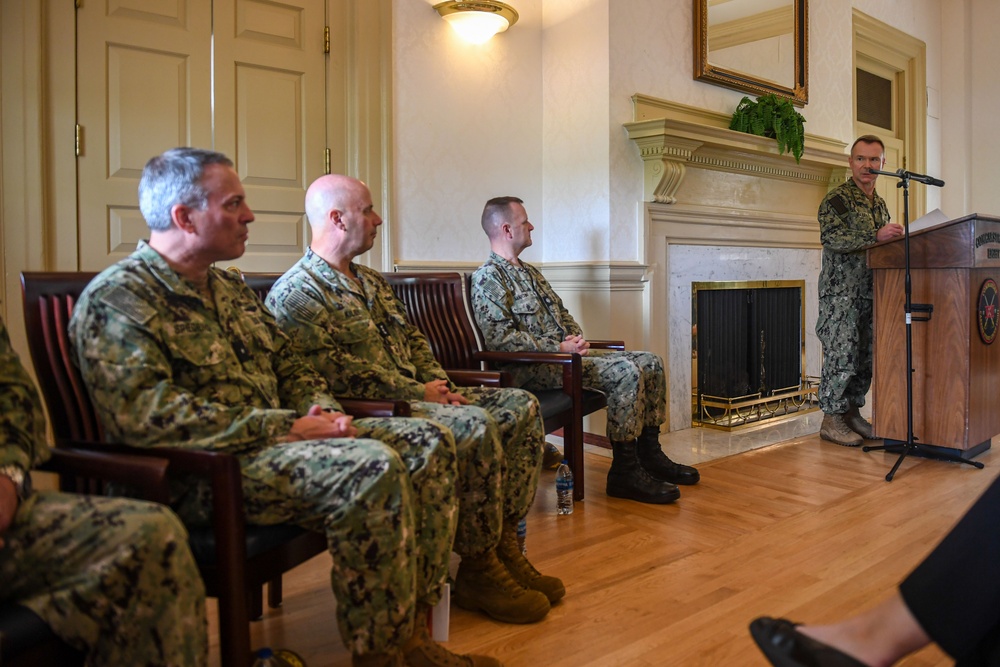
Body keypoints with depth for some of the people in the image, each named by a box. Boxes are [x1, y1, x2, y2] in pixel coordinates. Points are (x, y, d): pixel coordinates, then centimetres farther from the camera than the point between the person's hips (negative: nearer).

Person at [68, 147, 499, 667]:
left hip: (273, 439, 9)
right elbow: (146, 414, -22)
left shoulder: (228, 287, 19)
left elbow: (289, 366, 23)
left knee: (428, 442, -4)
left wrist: (323, 412, -1)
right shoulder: (116, 298, -9)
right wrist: (285, 428, -23)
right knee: (373, 466, -30)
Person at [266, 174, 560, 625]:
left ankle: (504, 546, -2)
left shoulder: (371, 281, 21)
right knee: (476, 425, -31)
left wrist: (441, 384, 3)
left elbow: (413, 339, 23)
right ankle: (478, 571, -16)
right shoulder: (296, 292, -9)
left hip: (416, 395, 10)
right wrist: (417, 393, -17)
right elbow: (333, 371, -19)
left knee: (522, 406, -3)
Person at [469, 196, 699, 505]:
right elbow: (502, 338, -20)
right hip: (531, 369, -10)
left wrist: (576, 338, 2)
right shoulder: (488, 277, -9)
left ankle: (649, 454, 9)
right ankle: (624, 472, -18)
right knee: (626, 372, -26)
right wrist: (558, 348, -18)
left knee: (651, 362, 2)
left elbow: (562, 314, 25)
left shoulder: (530, 272, 22)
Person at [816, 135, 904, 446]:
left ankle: (852, 412, 20)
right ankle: (831, 420, 1)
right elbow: (831, 237, -21)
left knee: (865, 356, 9)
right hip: (841, 291, -8)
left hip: (870, 291, 8)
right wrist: (876, 236, -27)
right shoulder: (837, 198, -7)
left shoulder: (879, 203, 18)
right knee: (841, 355, -7)